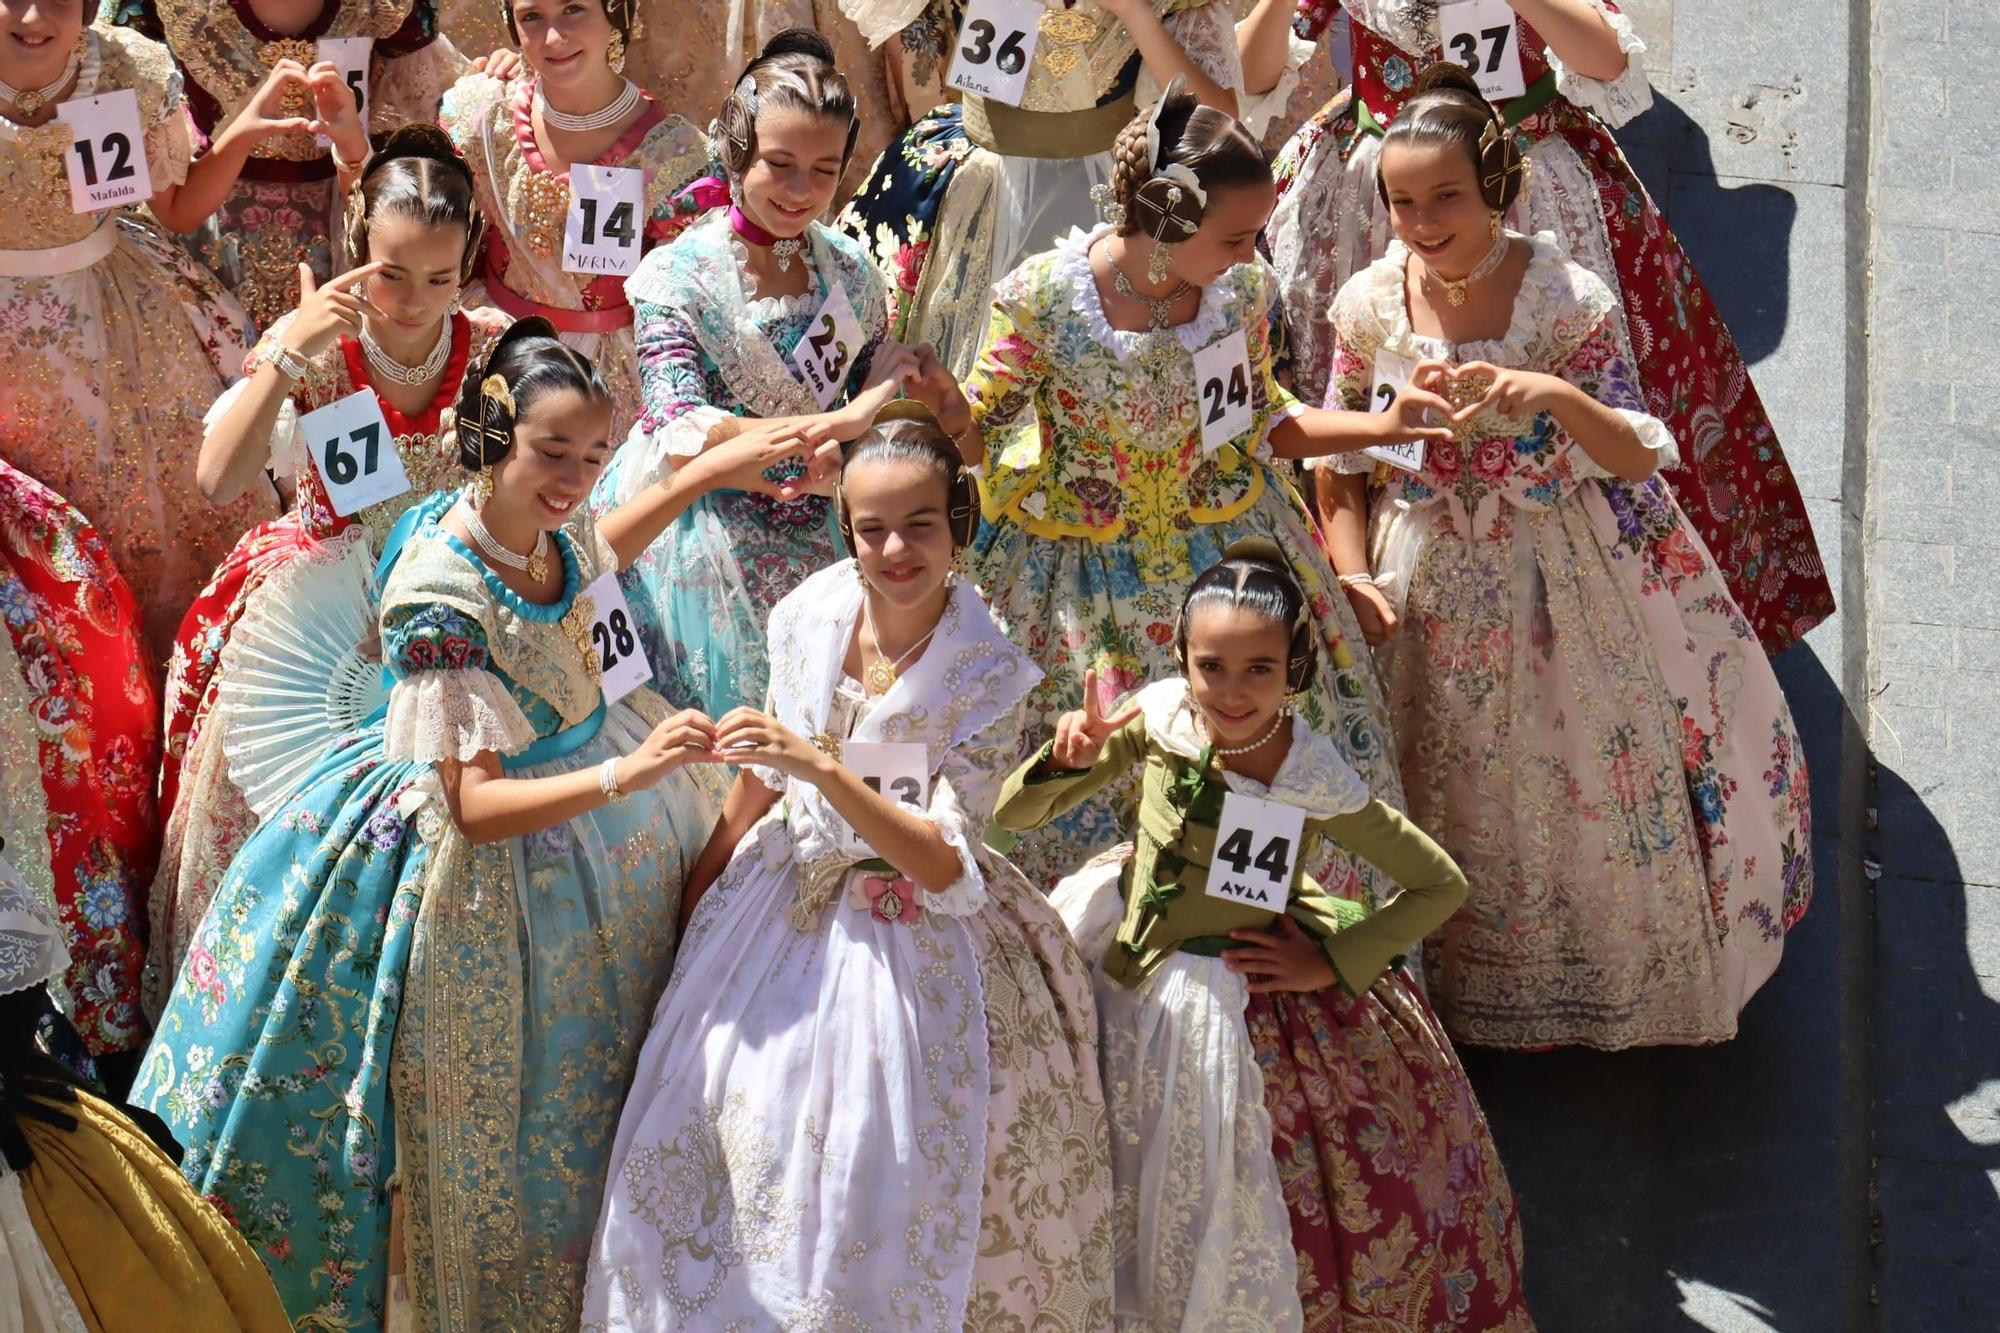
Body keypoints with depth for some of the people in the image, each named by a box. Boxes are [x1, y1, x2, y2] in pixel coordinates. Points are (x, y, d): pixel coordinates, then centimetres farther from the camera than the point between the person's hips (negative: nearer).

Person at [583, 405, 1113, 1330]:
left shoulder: (988, 676, -19)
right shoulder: (810, 615, -7)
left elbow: (944, 867, -24)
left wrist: (824, 770, -34)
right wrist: (704, 880, 18)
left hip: (906, 938, -4)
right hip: (778, 907, 4)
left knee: (873, 1189, 3)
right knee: (729, 1140, 12)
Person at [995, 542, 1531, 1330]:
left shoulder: (1317, 782, -21)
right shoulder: (1159, 721, -15)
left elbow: (1442, 886, -9)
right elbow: (1012, 817, -8)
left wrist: (1330, 963, -11)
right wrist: (1067, 759, -28)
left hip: (1256, 1016, -3)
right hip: (1140, 996, 3)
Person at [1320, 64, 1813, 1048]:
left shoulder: (1563, 297, -19)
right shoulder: (1371, 304, -11)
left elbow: (1637, 458, -19)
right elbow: (1339, 460, 2)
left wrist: (1557, 397, -38)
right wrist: (1354, 577, -8)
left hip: (1564, 578, -2)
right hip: (1432, 583, 2)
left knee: (1591, 773, 13)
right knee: (1456, 792, 16)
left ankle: (1618, 968, 39)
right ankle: (1464, 978, 41)